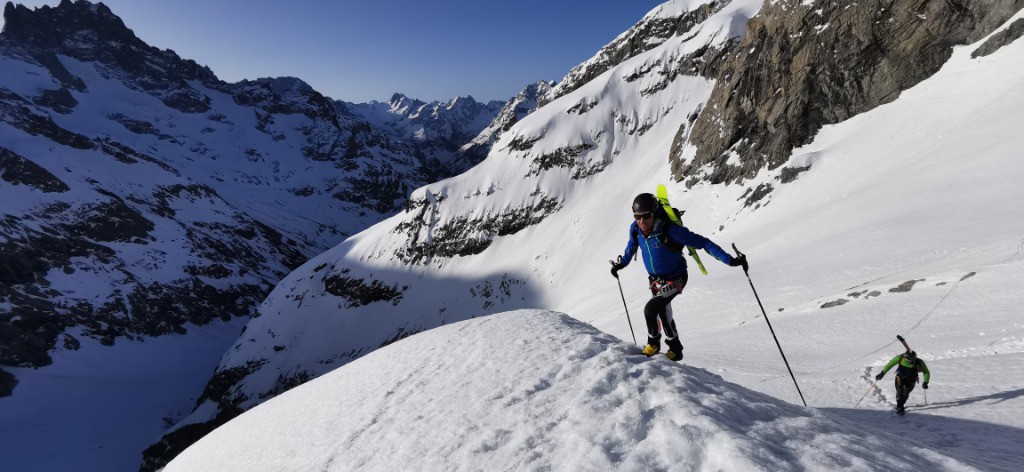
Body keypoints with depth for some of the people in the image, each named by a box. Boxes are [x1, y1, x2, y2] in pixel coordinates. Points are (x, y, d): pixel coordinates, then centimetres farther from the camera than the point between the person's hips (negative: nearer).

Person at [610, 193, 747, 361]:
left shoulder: (670, 230, -31)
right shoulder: (635, 229, -13)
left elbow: (703, 243, -28)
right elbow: (631, 247, 10)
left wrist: (730, 260, -33)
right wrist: (621, 264, 22)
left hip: (675, 279, -6)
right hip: (655, 279, 6)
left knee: (651, 309, -21)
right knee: (663, 314, 16)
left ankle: (654, 343, 7)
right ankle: (675, 349, 39)